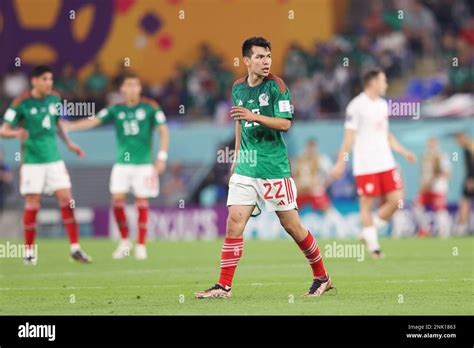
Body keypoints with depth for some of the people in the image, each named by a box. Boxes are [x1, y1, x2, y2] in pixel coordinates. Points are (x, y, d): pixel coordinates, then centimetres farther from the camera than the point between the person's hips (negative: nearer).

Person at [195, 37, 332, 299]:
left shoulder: (276, 85, -8)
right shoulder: (238, 88, 9)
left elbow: (285, 123, -15)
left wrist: (254, 117, -27)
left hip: (274, 167, -5)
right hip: (245, 167, 5)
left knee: (291, 224, 1)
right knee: (234, 221, -5)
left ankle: (321, 277, 17)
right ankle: (224, 285, -3)